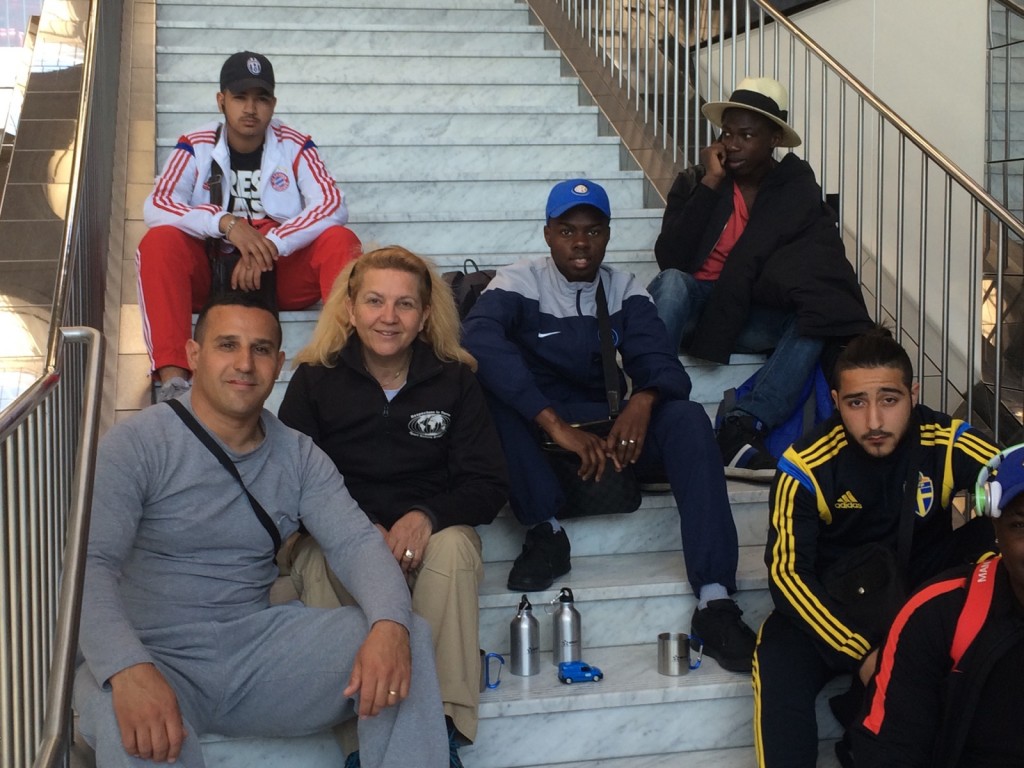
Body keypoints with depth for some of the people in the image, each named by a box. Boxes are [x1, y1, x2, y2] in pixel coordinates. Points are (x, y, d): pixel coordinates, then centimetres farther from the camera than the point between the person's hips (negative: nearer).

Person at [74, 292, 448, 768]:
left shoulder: (299, 456, 8)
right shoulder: (138, 444, -7)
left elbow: (356, 542, -4)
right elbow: (89, 564, -18)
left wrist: (389, 624, -27)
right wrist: (128, 670, -37)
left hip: (257, 648, 5)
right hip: (154, 653, -5)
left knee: (408, 638, -14)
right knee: (130, 724, -41)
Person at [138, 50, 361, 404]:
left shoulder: (295, 147, 3)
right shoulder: (196, 147, 2)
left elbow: (332, 205, -11)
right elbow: (156, 206, -12)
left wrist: (269, 247, -24)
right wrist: (226, 222, -28)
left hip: (283, 273, 0)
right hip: (210, 274, 0)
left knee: (340, 241, -23)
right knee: (159, 242, -27)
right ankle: (171, 378, -41)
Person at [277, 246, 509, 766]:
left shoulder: (454, 379, 1)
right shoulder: (314, 379, -1)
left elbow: (488, 486, -2)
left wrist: (426, 516, -23)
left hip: (428, 537, 1)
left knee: (454, 547, -33)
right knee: (321, 560, -35)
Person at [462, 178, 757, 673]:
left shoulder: (625, 292, 7)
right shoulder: (517, 285, -5)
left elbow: (659, 363, -4)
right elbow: (479, 344, -27)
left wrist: (644, 400, -31)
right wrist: (556, 424, -37)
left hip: (602, 430, 3)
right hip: (535, 437, -2)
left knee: (687, 418, -25)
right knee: (487, 386, -31)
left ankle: (715, 600, -32)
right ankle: (545, 530, -22)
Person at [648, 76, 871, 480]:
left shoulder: (798, 189, 5)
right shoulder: (696, 181, 2)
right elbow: (670, 259, -11)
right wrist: (710, 183, -14)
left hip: (754, 318, 1)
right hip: (695, 305, -1)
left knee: (817, 314, -28)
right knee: (671, 282, -34)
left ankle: (742, 426, -41)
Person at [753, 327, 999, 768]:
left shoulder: (948, 445, -17)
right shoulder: (807, 466, -18)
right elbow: (788, 571, -16)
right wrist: (862, 652, -25)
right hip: (836, 605, -2)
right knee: (779, 663, -31)